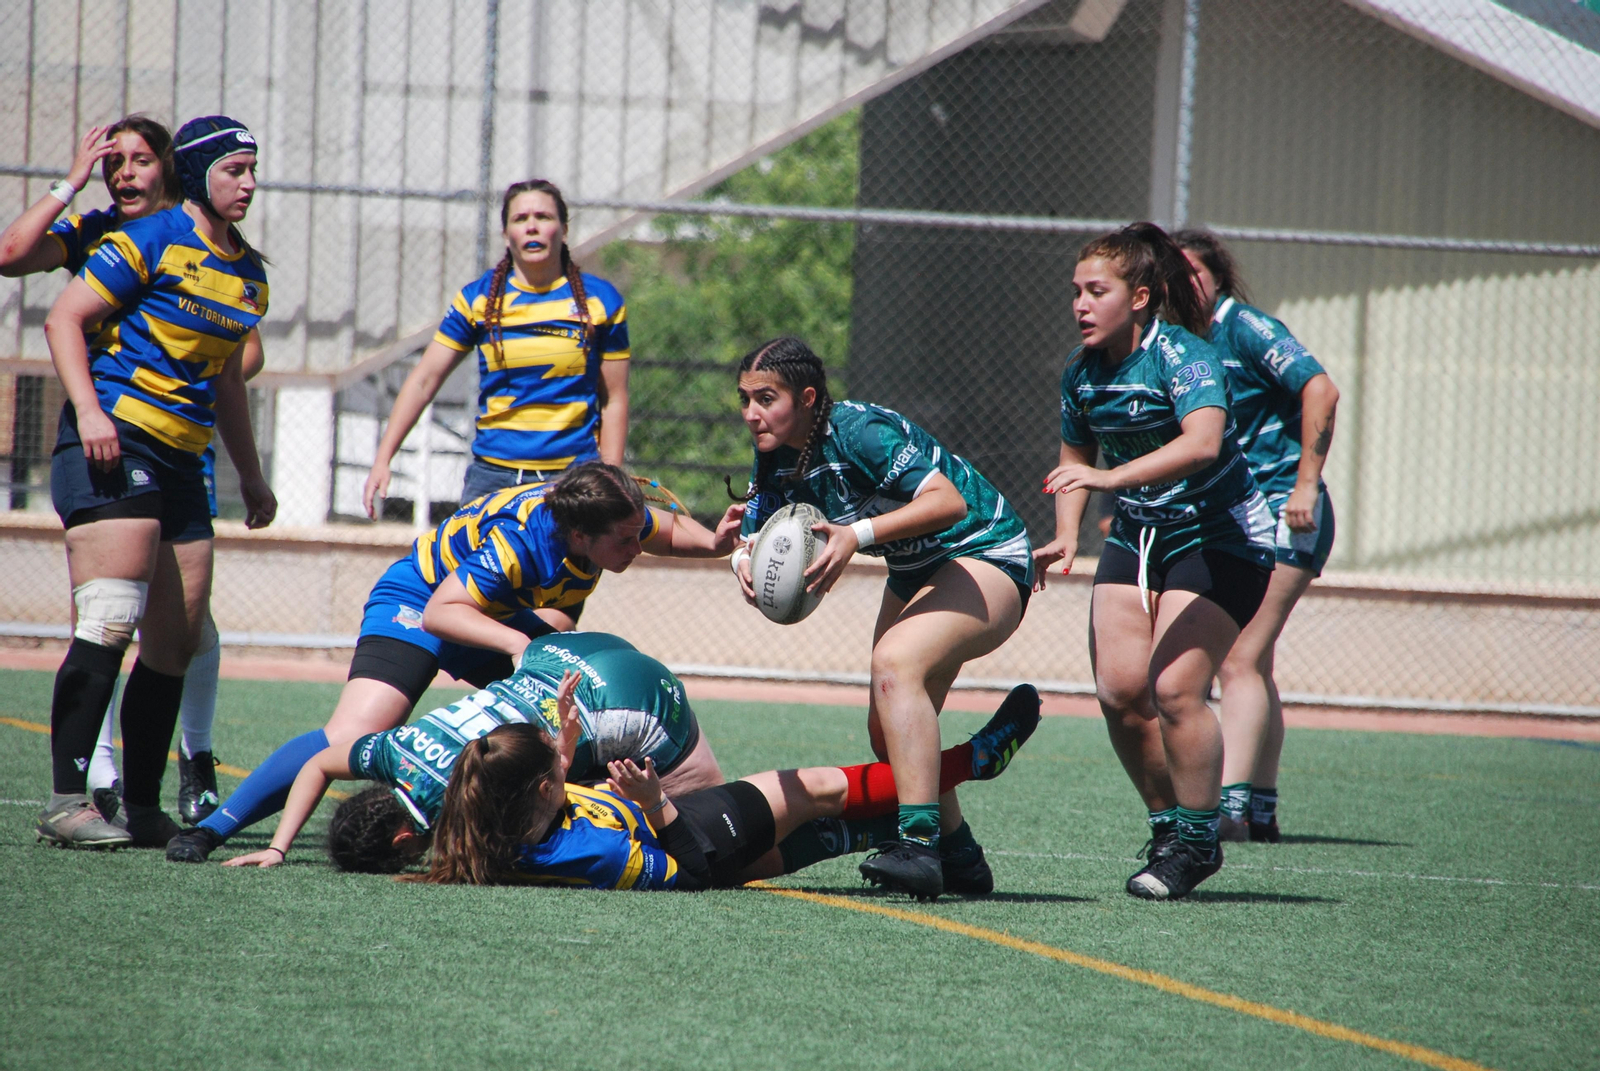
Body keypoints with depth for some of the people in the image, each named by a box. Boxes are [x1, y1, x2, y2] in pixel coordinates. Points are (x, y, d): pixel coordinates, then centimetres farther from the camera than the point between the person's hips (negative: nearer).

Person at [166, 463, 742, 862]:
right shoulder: (516, 539, -39)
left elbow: (668, 530, 5)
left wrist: (713, 542, -15)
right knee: (352, 738, -25)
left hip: (501, 620, 8)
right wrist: (515, 643, -53)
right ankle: (213, 828, -17)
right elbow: (441, 611, -39)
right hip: (418, 600, -8)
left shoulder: (619, 516, -18)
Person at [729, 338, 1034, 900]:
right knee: (888, 729, 9)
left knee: (895, 661, -33)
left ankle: (919, 846, -38)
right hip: (915, 574, 10)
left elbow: (949, 500, -36)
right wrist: (743, 560, -23)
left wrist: (858, 534, -44)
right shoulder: (777, 458, -3)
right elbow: (753, 536, 1)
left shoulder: (861, 431, -28)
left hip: (984, 557, -10)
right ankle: (959, 857, 28)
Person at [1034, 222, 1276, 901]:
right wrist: (1066, 537, 2)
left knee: (1174, 687, -18)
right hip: (1136, 536, 7)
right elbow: (1076, 459, 18)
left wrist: (1112, 477, -49)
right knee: (1119, 688, -6)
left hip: (1218, 536, -7)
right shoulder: (1082, 372, 1)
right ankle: (1168, 825, 13)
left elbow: (1203, 442, -40)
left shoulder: (1185, 356, -21)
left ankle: (1198, 841, -1)